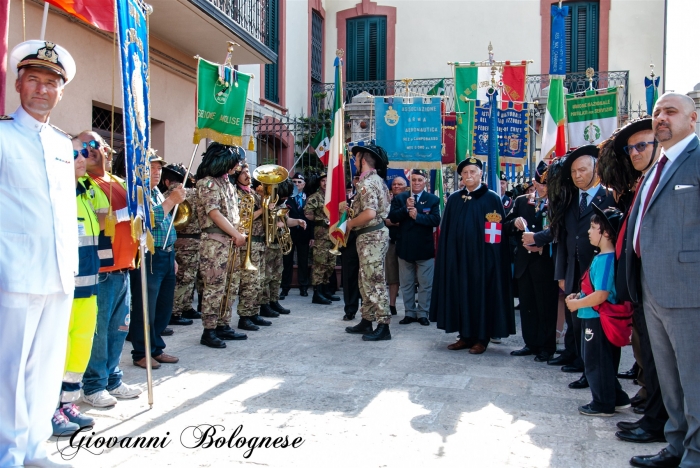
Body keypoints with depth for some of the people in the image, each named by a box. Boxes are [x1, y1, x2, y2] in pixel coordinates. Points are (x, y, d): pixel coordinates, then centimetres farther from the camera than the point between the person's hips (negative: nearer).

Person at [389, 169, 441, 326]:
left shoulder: (433, 199, -1)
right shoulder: (399, 198, 4)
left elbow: (436, 220, -13)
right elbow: (392, 218, -7)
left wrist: (417, 216, -23)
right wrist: (406, 208, -21)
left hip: (425, 248, -2)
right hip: (405, 247, 2)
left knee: (425, 284, 4)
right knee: (406, 284, 9)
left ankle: (422, 313, 14)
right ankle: (409, 313, 19)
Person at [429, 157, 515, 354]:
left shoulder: (492, 199, -2)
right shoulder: (454, 199, 10)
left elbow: (499, 230, -6)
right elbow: (446, 231, 10)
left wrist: (493, 256, -12)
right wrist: (446, 254, 4)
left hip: (482, 256, -4)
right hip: (458, 255, 4)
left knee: (481, 294, 1)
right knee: (460, 293, 8)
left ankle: (482, 338, 10)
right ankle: (465, 335, 18)